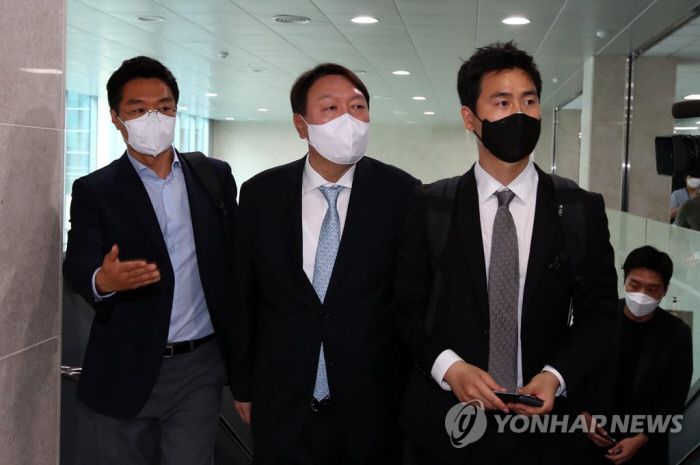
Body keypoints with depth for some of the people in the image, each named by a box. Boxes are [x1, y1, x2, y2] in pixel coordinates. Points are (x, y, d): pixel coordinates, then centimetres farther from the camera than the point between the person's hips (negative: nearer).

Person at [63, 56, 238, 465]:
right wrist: (102, 280, -38)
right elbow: (77, 265, -14)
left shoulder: (216, 176, 5)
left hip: (199, 368, 1)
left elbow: (235, 256, 8)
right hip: (124, 372, -1)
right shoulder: (94, 190, -1)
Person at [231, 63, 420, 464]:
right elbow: (245, 296, 5)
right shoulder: (261, 193, -2)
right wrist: (243, 384, 8)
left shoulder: (401, 193, -8)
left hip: (373, 409, -1)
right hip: (282, 406, 1)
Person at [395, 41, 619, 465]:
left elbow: (599, 312, 2)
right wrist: (449, 367, -15)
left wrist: (556, 376, -14)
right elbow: (409, 306, 1)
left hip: (543, 420, 1)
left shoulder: (583, 210, -1)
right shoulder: (431, 207, -2)